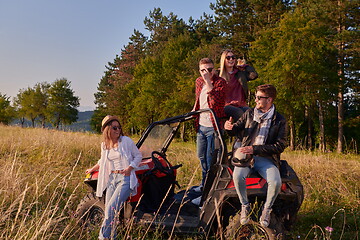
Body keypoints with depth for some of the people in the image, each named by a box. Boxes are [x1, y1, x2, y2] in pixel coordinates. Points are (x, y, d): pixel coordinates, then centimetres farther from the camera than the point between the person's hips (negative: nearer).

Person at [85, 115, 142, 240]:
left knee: (111, 207, -17)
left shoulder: (126, 141, -3)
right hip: (111, 178, 5)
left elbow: (138, 156, 3)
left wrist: (130, 168, -10)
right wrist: (93, 169, 30)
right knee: (108, 210, 2)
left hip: (125, 178, -5)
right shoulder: (104, 145, 10)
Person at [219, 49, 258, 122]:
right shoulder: (219, 75, 9)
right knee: (240, 113, -34)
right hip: (226, 105, -3)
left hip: (241, 105, 3)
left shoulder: (240, 73, 17)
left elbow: (254, 75, 0)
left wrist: (244, 65, 12)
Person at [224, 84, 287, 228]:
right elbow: (236, 129, 18)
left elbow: (280, 146, -6)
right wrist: (229, 127, -9)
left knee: (276, 182, -29)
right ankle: (245, 206, -3)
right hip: (246, 155, 2)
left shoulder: (279, 121, 1)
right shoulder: (249, 113, 11)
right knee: (237, 175, -30)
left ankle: (267, 209, 1)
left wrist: (255, 149, -16)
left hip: (266, 158, -2)